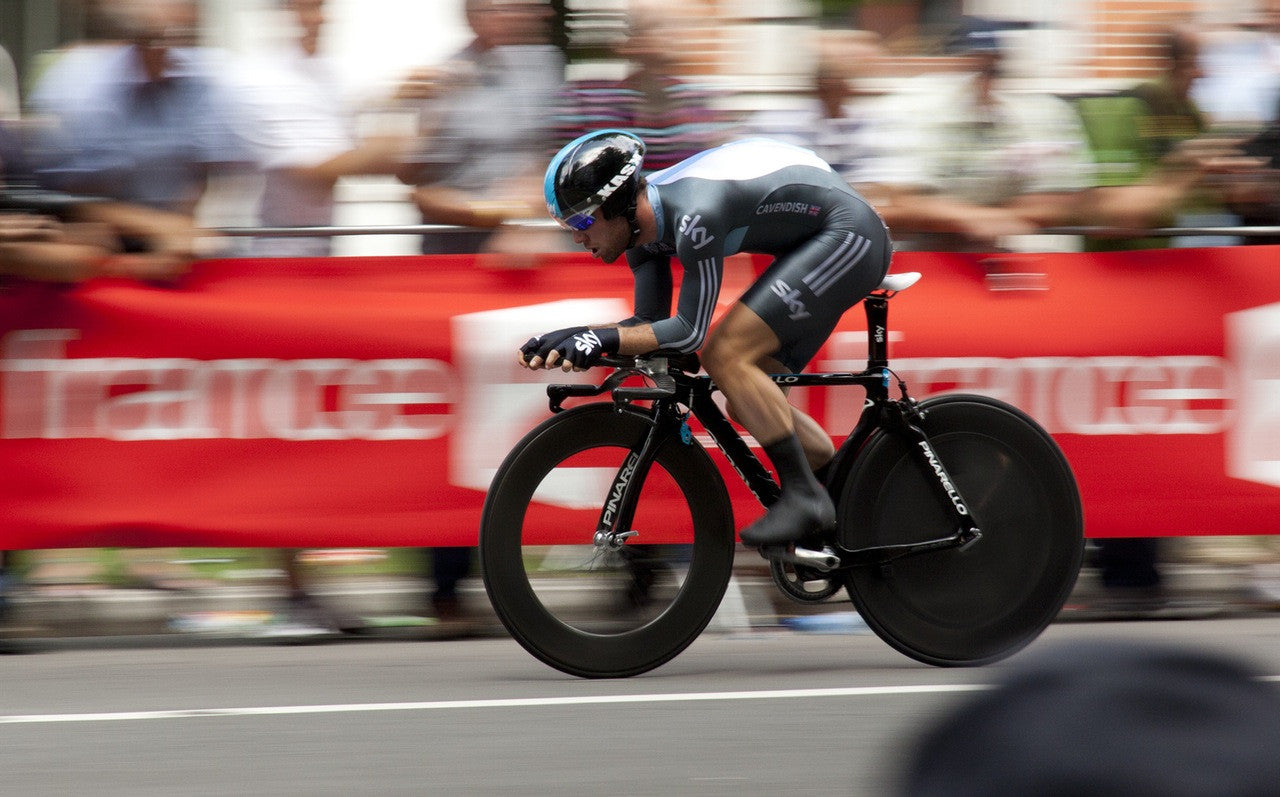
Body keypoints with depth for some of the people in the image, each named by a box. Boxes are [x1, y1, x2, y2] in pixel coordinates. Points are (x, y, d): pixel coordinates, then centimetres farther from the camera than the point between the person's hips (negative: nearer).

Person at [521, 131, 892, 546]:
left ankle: (803, 496, -16)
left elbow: (689, 331, -27)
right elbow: (649, 322, 4)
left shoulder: (693, 215, -30)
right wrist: (574, 337, -11)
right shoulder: (644, 219, -1)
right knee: (748, 403, 7)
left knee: (725, 356, -20)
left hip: (848, 236, -10)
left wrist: (602, 339, -31)